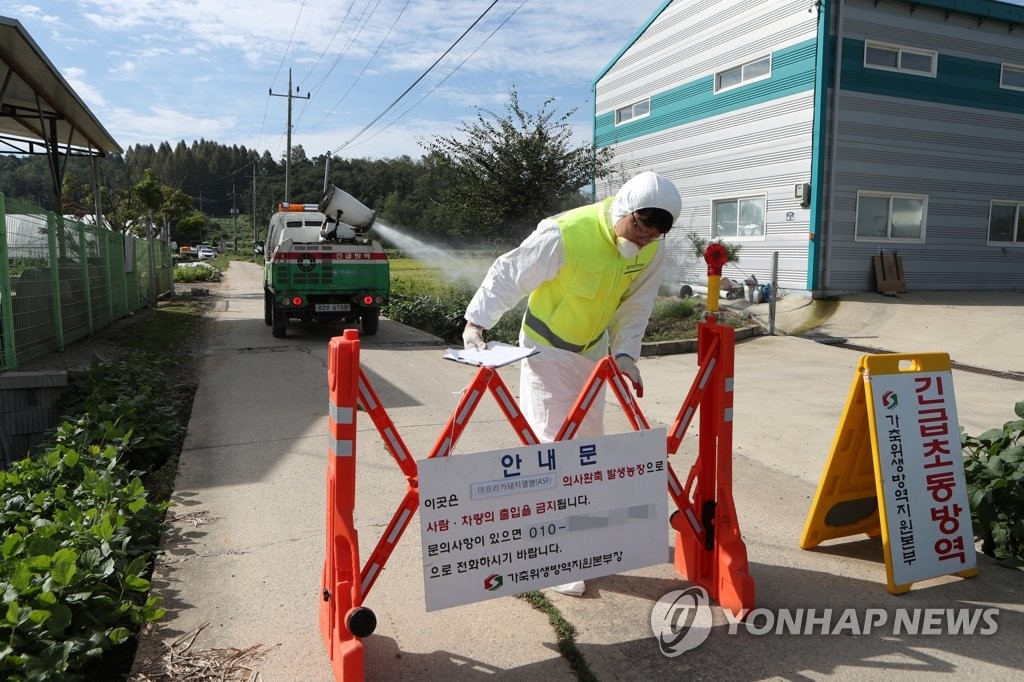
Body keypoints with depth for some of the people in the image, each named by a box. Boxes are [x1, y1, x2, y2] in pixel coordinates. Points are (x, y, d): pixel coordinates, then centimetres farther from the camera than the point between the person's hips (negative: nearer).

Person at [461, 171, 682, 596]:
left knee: (589, 442, 17)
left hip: (592, 351, 7)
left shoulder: (652, 249, -11)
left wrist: (624, 353, -17)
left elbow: (634, 306, -4)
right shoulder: (565, 234, -31)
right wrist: (478, 319, -28)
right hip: (547, 349, -6)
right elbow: (509, 274, -22)